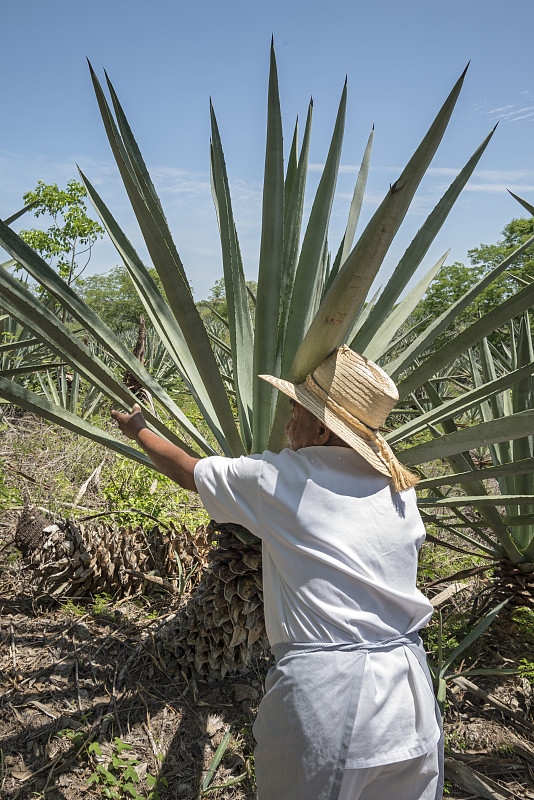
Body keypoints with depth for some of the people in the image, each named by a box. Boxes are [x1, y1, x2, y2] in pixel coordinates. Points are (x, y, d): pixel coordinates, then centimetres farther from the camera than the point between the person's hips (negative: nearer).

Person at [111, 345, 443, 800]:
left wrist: (138, 430, 26)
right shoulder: (399, 487, 2)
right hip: (408, 693, 5)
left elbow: (187, 471, 6)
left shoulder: (276, 478, -10)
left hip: (326, 697, -5)